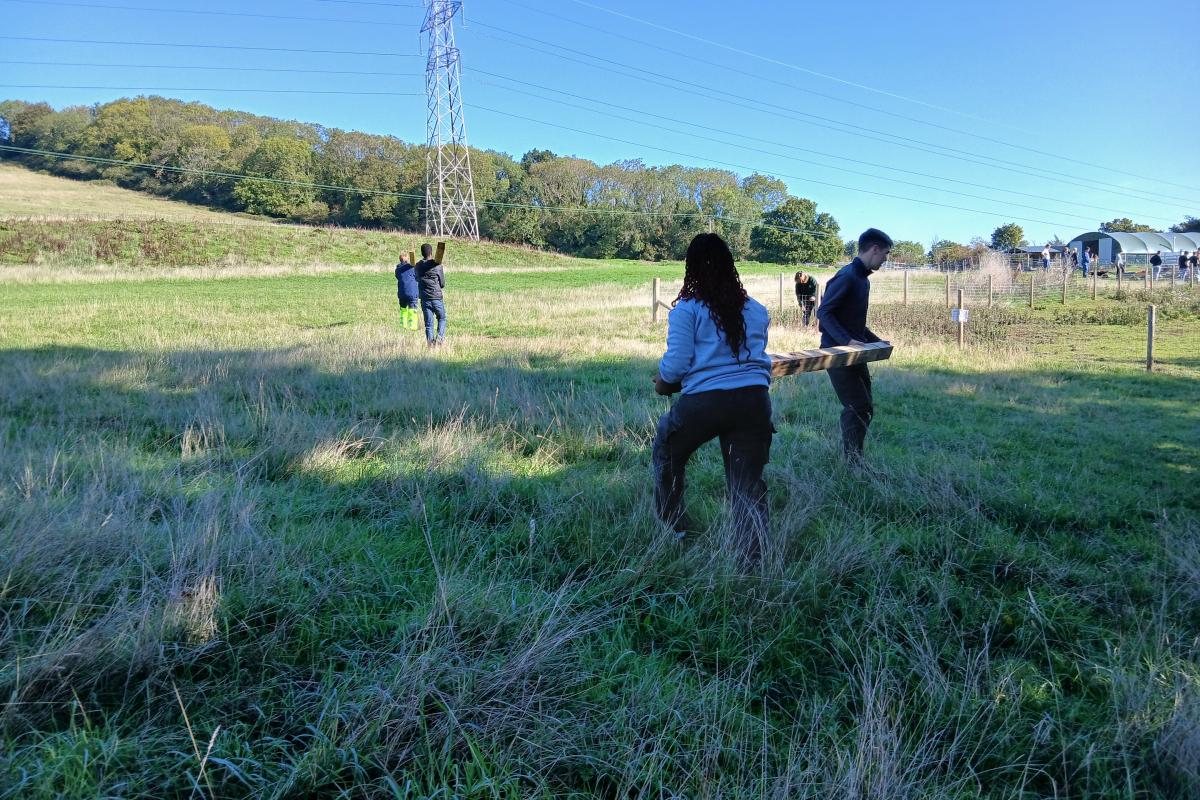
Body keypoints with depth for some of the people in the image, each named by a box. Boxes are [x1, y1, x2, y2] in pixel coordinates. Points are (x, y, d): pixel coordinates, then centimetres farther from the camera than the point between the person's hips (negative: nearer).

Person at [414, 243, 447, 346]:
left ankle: (430, 342, 0)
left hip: (424, 299, 3)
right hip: (437, 298, -3)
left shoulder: (417, 266, 4)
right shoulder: (437, 266, -8)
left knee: (428, 324, 6)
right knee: (442, 319, 16)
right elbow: (443, 284, -1)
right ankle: (439, 337, -3)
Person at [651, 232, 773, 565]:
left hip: (703, 401, -3)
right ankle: (754, 558, 6)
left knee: (667, 452, 25)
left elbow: (677, 362, -7)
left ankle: (674, 526, 36)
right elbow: (760, 357, 18)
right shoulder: (756, 310, 13)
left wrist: (664, 383, 12)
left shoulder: (686, 309, -2)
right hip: (755, 400, 4)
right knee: (748, 484, 9)